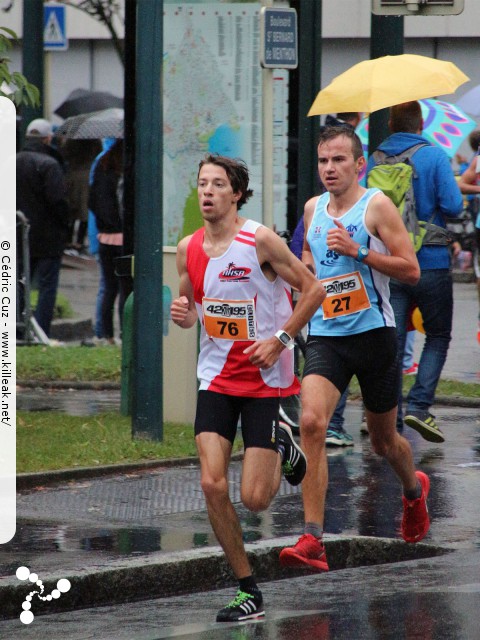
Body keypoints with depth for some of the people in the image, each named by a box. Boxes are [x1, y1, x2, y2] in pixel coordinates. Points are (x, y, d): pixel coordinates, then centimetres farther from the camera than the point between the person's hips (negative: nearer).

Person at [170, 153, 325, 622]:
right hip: (216, 377, 4)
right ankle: (248, 592, 1)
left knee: (255, 499, -6)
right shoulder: (188, 249, 2)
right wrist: (183, 315, -7)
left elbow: (313, 290, -7)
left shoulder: (260, 241, -13)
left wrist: (279, 339, -15)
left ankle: (280, 448, 29)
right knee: (212, 485, -10)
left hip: (264, 377, -4)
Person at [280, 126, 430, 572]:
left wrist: (357, 252, -20)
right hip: (325, 335, 3)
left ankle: (414, 489, 50)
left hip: (373, 332, -3)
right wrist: (304, 268, 6)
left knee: (383, 440, 13)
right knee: (311, 423, -21)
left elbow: (411, 270, -11)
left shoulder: (376, 206, -6)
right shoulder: (313, 209, 10)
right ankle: (313, 541, -26)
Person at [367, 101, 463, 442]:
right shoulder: (434, 156, -8)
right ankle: (419, 405, -4)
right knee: (438, 336, 12)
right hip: (431, 263, -3)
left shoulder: (375, 161, 2)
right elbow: (453, 206, -14)